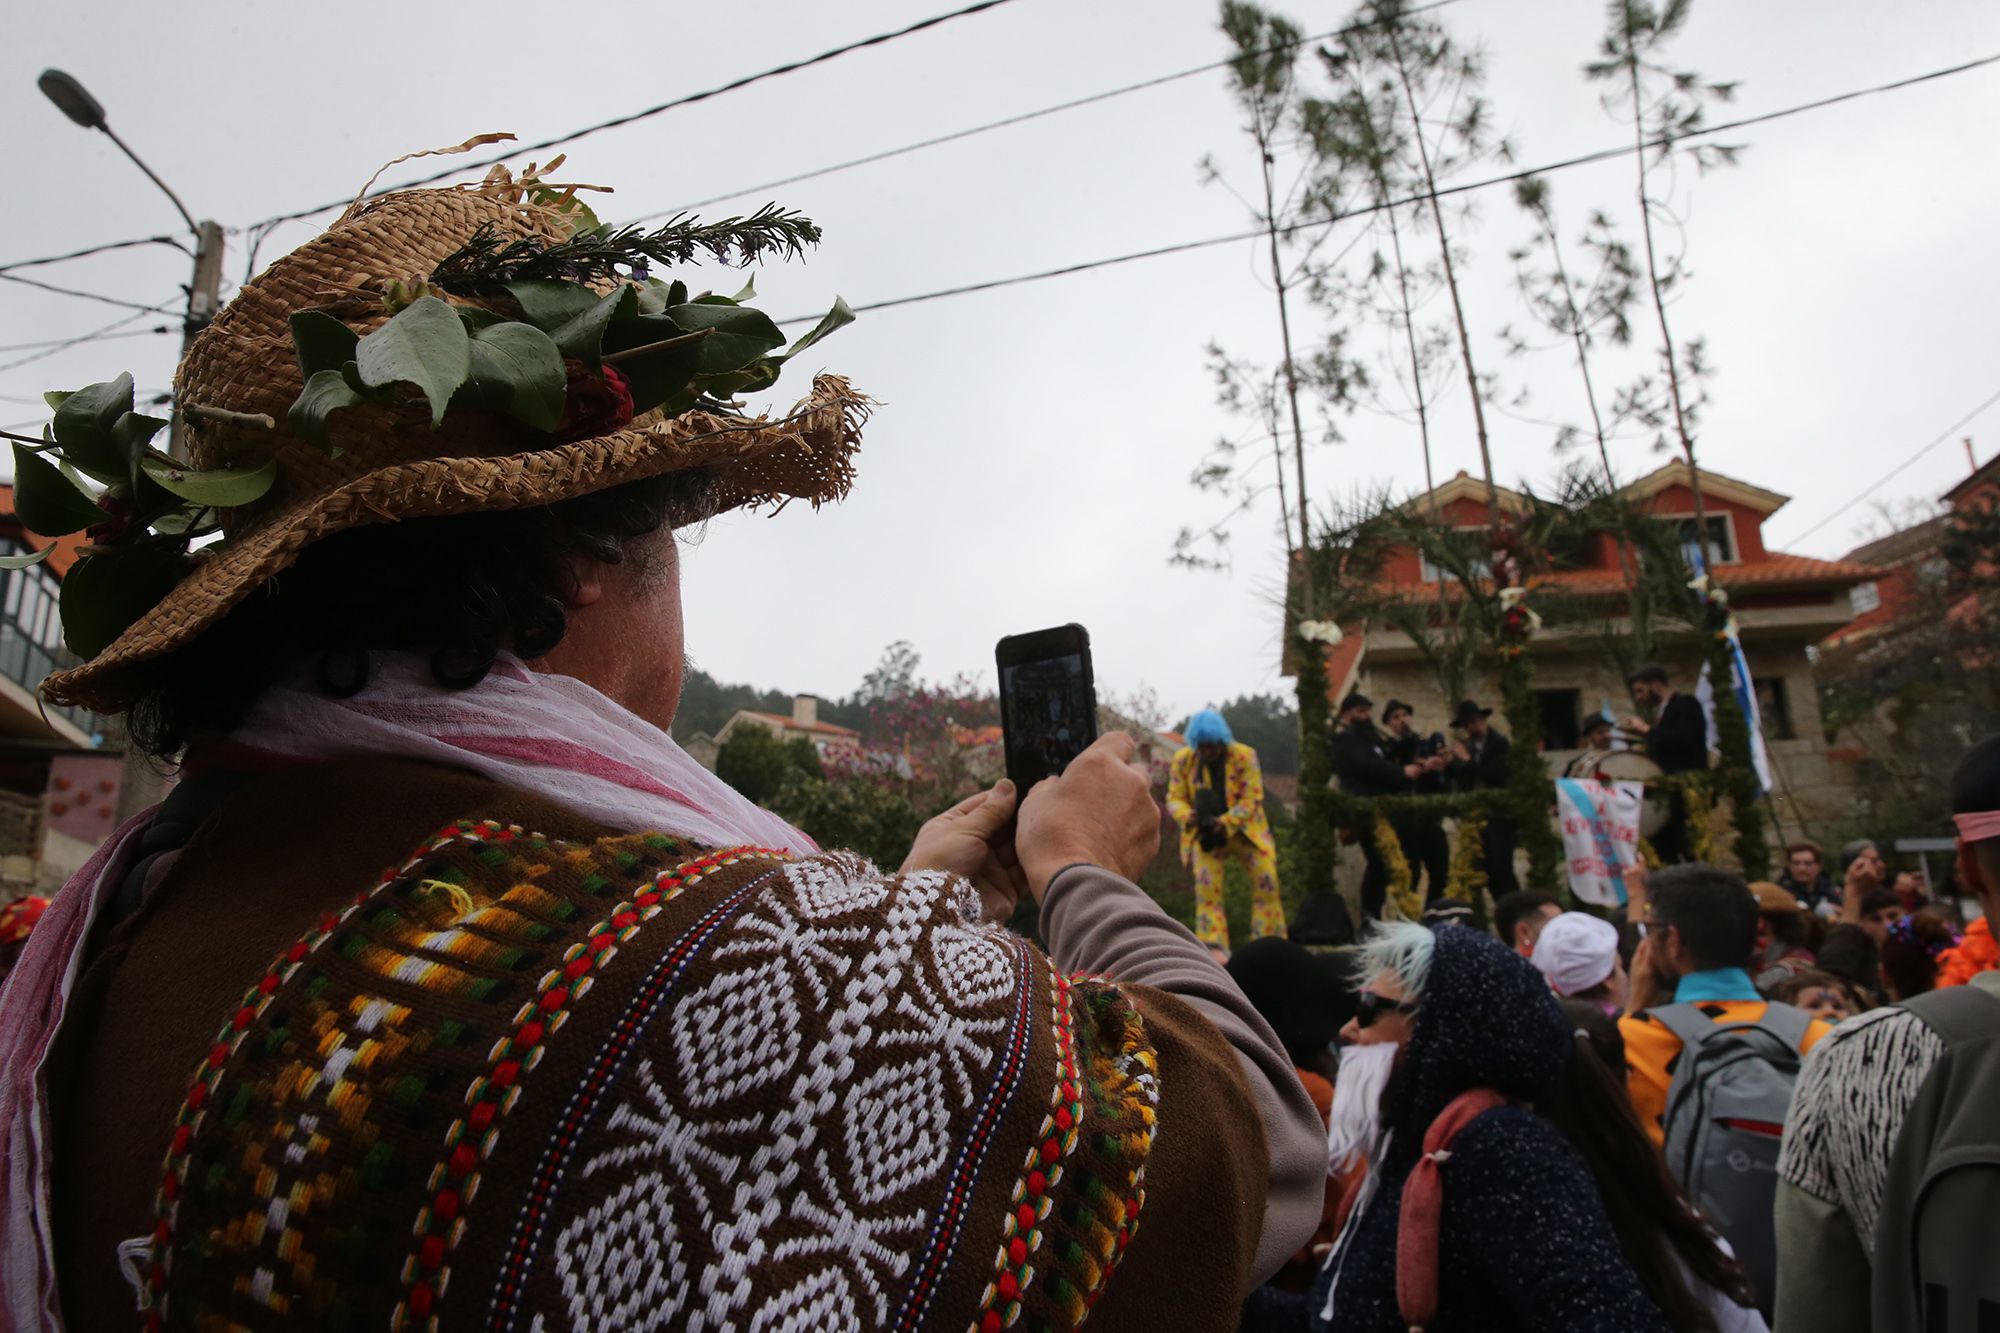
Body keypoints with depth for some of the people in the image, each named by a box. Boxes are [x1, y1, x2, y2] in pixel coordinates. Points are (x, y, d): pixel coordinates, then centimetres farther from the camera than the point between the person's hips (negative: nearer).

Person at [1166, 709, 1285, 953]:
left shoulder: (1245, 756, -13)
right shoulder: (1182, 759, -6)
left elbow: (1251, 799, -15)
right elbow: (1175, 798, -6)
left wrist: (1225, 823, -30)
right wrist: (1187, 816, -29)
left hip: (1246, 830, -1)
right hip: (1205, 834, 1)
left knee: (1266, 881, -4)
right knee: (1206, 885, -9)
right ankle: (1213, 947, -4)